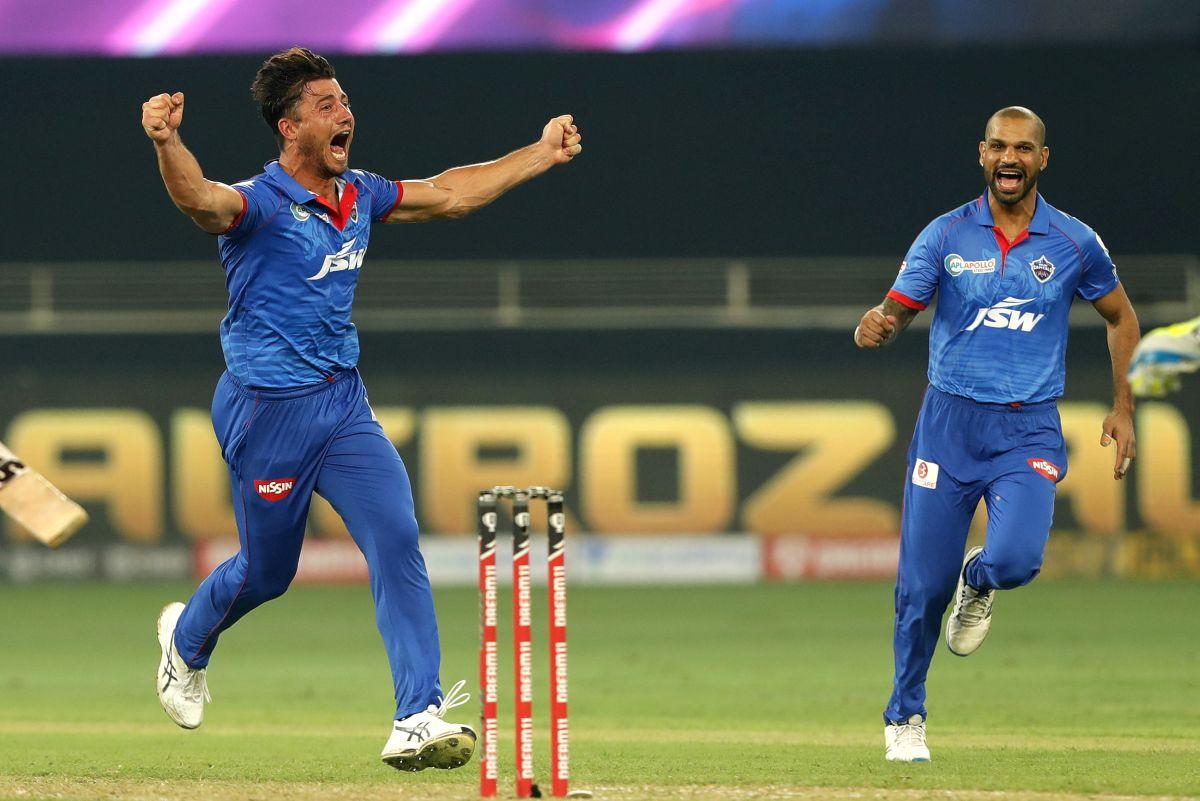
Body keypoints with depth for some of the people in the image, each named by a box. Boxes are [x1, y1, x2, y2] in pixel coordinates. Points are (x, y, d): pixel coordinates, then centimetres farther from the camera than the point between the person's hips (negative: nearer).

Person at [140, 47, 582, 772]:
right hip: (269, 412, -6)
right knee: (267, 572, 9)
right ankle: (187, 638, 44)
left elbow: (447, 194, 21)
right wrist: (167, 143, -62)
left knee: (398, 542, -12)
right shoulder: (262, 203, -18)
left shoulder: (359, 195, 6)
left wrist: (543, 154, 24)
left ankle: (417, 723, -15)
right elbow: (202, 200, -40)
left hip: (344, 405, 6)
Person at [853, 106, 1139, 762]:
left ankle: (978, 584, 16)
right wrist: (875, 326, -28)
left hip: (1029, 431, 0)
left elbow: (1121, 318, 15)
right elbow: (897, 310, -4)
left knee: (1015, 559, -23)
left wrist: (1122, 409, 9)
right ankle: (905, 717, 20)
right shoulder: (946, 236, -1)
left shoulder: (1074, 243, 1)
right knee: (923, 584, -1)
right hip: (950, 422, 0)